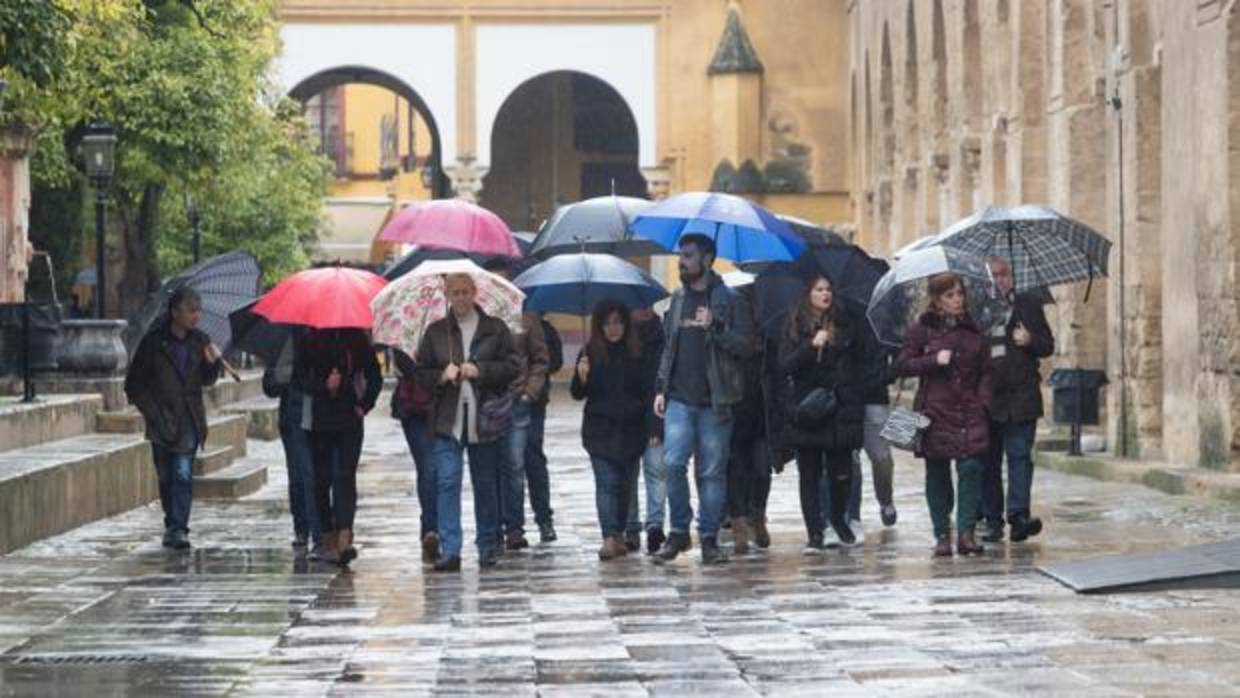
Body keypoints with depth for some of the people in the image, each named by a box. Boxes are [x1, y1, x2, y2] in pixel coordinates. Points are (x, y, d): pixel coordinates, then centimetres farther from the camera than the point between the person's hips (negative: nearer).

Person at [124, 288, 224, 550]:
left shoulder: (200, 341, 4)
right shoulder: (154, 342, -5)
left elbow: (206, 381, 13)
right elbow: (134, 385, 0)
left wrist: (214, 363, -8)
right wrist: (153, 414, -7)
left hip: (188, 422, 1)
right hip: (162, 421, -1)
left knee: (183, 474, -13)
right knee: (166, 477, 8)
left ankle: (177, 528, -15)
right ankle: (174, 525, 24)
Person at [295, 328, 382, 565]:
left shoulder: (358, 341, 4)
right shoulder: (311, 341, 2)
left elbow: (375, 378, 10)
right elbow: (300, 378, 0)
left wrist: (364, 405, -1)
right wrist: (324, 385, -16)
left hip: (350, 421, -1)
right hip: (319, 421, 1)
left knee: (345, 477, -12)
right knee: (322, 480, 5)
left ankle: (344, 539, -21)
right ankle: (328, 538, 14)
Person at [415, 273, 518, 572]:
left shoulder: (495, 329, 5)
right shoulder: (435, 332, 8)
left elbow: (512, 367, 1)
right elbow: (421, 372, 10)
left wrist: (479, 370, -12)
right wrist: (442, 375, -10)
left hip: (484, 418, 0)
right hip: (447, 418, 0)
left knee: (485, 485, 8)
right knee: (447, 481, -12)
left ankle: (488, 548, 19)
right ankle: (449, 550, -14)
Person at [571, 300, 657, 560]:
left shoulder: (636, 353, 3)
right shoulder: (590, 353, 2)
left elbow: (648, 392, 7)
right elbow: (578, 394, 4)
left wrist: (652, 427, -1)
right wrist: (581, 377, -18)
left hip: (630, 429, 2)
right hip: (600, 430, -1)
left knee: (625, 484, 6)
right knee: (606, 482, -10)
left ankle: (618, 535, 16)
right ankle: (609, 538, -18)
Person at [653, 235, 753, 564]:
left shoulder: (727, 299, -1)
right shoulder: (678, 299, 13)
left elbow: (745, 347, -5)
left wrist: (715, 326, -19)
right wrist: (661, 388, 11)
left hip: (714, 402, -3)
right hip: (680, 398, 3)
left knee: (711, 472, 2)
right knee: (673, 463, -10)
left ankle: (709, 539, 10)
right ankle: (679, 531, 5)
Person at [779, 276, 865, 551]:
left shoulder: (844, 326, 9)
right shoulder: (795, 328, 5)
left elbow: (853, 364, 15)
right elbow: (786, 365, -5)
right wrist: (812, 345, -17)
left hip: (839, 411, 1)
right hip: (806, 412, -1)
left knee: (841, 471, 0)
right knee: (809, 474, -1)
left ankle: (839, 519, 25)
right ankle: (815, 533, 3)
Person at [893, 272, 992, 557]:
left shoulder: (973, 330, 11)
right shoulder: (922, 329, 3)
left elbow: (986, 371, 15)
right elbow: (901, 365, -1)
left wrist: (983, 402, 1)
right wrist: (935, 360, -12)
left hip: (969, 411, 1)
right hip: (935, 412, -1)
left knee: (971, 467, -12)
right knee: (937, 473, 2)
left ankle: (966, 532, -8)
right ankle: (942, 535, 10)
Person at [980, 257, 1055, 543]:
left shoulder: (1029, 304, 10)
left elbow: (1048, 346, 12)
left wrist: (1030, 341, -8)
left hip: (1020, 395, -1)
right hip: (986, 398, 1)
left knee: (1019, 455, -7)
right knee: (988, 460, 5)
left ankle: (1019, 515, -12)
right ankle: (991, 519, 11)